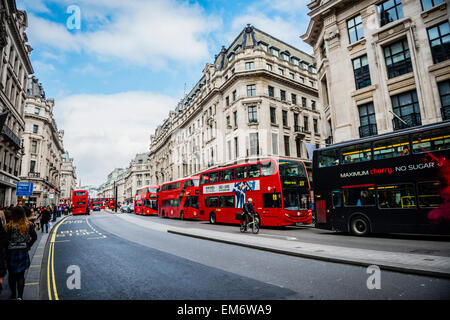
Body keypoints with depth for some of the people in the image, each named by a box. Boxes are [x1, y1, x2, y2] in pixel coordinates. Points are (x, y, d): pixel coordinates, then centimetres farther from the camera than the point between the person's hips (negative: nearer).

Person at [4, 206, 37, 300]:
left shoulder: (10, 226, -16)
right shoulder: (28, 225, -7)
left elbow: (6, 240, -14)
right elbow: (34, 237, -4)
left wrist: (5, 251, 0)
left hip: (11, 252, -2)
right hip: (23, 252, 2)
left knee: (12, 275, 17)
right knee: (21, 275, 11)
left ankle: (13, 295, 29)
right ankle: (20, 296, 7)